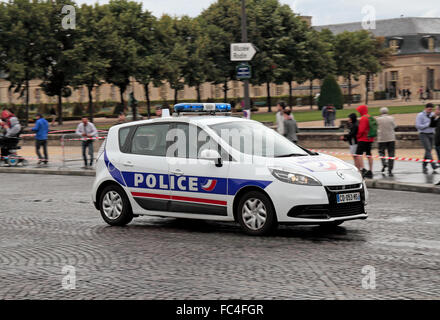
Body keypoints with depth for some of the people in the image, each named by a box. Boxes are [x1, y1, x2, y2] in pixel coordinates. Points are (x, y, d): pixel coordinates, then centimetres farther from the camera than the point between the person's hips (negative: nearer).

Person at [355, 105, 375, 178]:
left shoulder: (363, 118, -13)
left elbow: (361, 129, -17)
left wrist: (358, 136, -2)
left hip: (363, 139, -9)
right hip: (370, 139, 9)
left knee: (359, 154, -11)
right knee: (369, 154, 10)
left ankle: (362, 169, -23)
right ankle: (370, 172, 10)